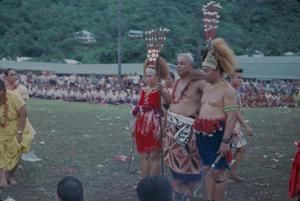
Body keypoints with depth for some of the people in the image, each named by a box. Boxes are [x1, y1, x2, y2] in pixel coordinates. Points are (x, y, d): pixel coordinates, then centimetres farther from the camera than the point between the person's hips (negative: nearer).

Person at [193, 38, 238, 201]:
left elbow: (232, 117, -17)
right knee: (207, 169, 12)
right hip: (203, 134, 8)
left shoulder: (227, 89, -12)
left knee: (218, 171, -1)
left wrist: (225, 141, -22)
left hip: (218, 133, -8)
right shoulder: (206, 86, 12)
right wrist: (197, 131, 16)